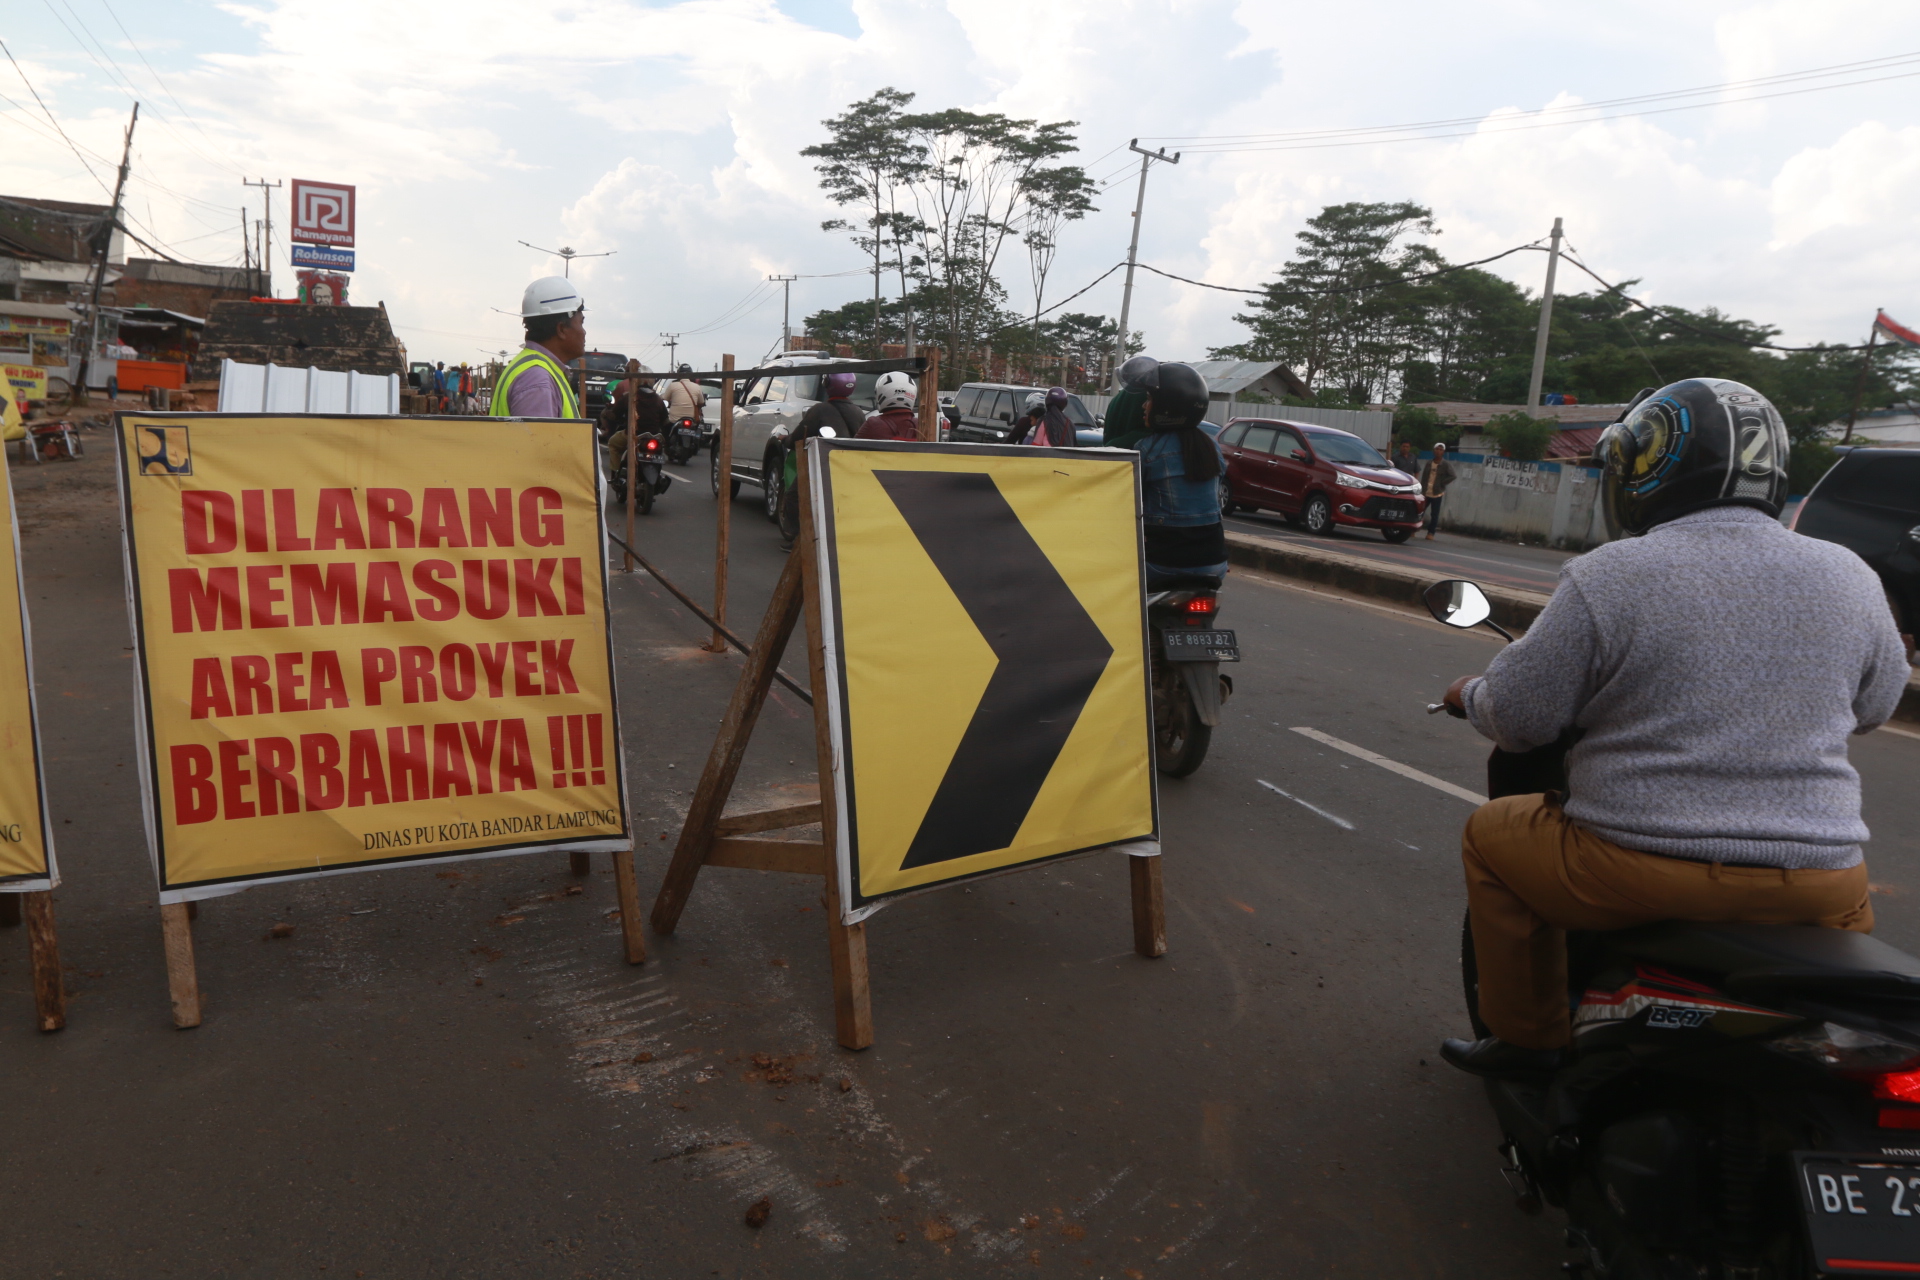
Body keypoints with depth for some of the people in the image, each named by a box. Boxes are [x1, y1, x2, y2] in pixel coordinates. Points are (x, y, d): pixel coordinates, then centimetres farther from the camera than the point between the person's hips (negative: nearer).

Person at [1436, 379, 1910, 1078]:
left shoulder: (1606, 578, -11)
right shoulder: (1851, 579, 3)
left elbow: (1519, 717, -7)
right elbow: (1874, 704, 18)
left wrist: (1470, 695, 15)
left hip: (1642, 873, -4)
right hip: (1816, 885, 5)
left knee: (1489, 836, 20)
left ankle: (1527, 1038, 26)